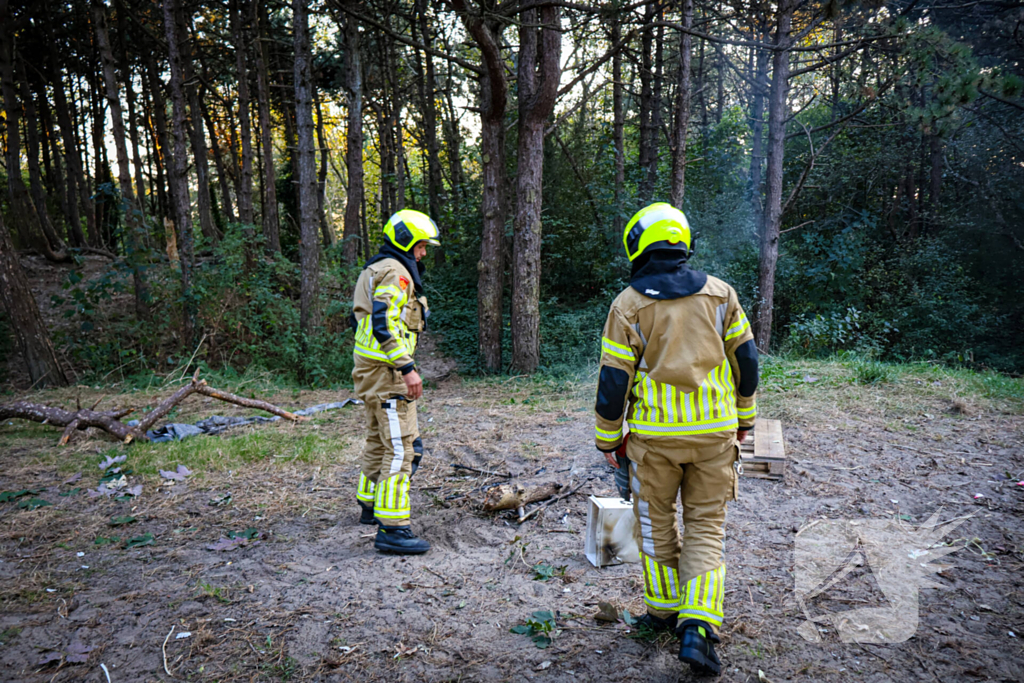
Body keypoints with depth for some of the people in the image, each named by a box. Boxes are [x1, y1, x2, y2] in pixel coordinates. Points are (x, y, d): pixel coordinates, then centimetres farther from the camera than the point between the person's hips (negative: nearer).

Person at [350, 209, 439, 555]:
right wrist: (407, 368, -25)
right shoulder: (395, 273, -13)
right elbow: (384, 324, -24)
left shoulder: (374, 270, 20)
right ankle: (392, 527, -10)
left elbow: (359, 319, 24)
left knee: (378, 441, 21)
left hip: (370, 369, 11)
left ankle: (370, 506, 36)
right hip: (387, 371, -11)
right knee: (401, 447, -11)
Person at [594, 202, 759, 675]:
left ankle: (664, 610, 31)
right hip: (715, 432, 2)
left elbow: (613, 380, -7)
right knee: (706, 529, 11)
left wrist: (608, 440, 4)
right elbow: (745, 359, 6)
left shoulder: (628, 305, -6)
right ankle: (698, 626, 0)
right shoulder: (720, 294, 2)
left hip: (653, 434, -2)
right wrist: (743, 419, 19)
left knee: (655, 523, 17)